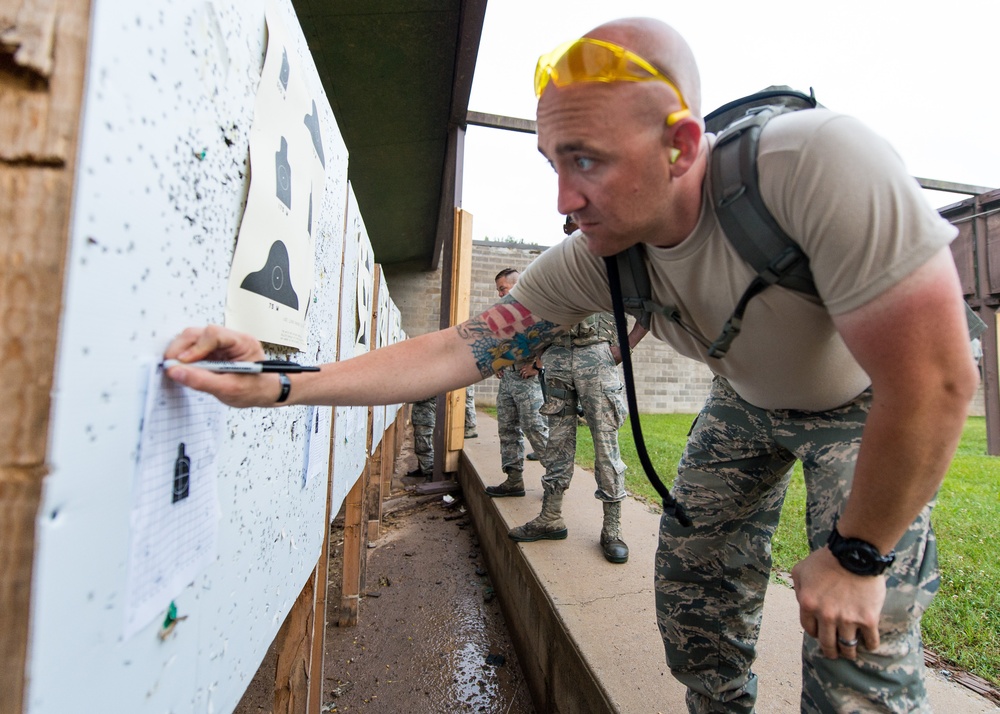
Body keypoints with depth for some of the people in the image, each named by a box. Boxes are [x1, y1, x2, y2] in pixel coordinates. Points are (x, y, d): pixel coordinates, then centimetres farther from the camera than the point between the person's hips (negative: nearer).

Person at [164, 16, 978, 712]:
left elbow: (934, 383, -34)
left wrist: (856, 555, -22)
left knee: (856, 645, -9)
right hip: (749, 402, 4)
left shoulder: (817, 161, -38)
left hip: (867, 405, -3)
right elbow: (463, 346, -24)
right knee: (693, 580, 7)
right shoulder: (589, 260, -24)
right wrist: (276, 383, -30)